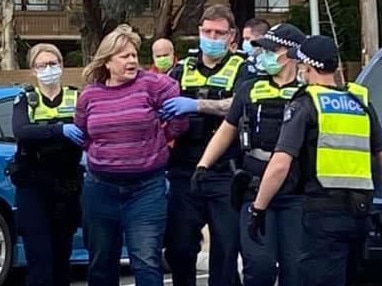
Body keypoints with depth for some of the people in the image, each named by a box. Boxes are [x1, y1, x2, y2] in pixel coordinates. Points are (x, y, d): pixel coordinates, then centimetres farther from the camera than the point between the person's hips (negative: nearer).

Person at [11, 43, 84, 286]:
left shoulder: (77, 98, 8)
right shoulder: (26, 100, 5)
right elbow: (21, 132, -15)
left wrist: (86, 132, -26)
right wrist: (60, 130, -29)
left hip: (67, 187, 2)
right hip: (33, 186, -2)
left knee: (62, 256, 7)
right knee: (40, 258, -8)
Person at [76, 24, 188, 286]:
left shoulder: (152, 85, -8)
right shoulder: (89, 95, 4)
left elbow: (181, 118, -5)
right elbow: (82, 137, 17)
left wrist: (152, 142, 5)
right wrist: (106, 152, 8)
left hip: (146, 188, -4)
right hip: (100, 188, 4)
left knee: (146, 263, -8)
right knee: (101, 263, 14)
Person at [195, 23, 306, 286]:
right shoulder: (250, 90, 13)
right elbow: (227, 131, 21)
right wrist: (203, 165, 11)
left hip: (295, 195, -1)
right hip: (256, 191, 1)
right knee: (260, 264, -11)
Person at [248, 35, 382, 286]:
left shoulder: (305, 104, -5)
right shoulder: (362, 102, 11)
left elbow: (280, 165, -13)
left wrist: (258, 209, -6)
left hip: (324, 210, -6)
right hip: (360, 209, 6)